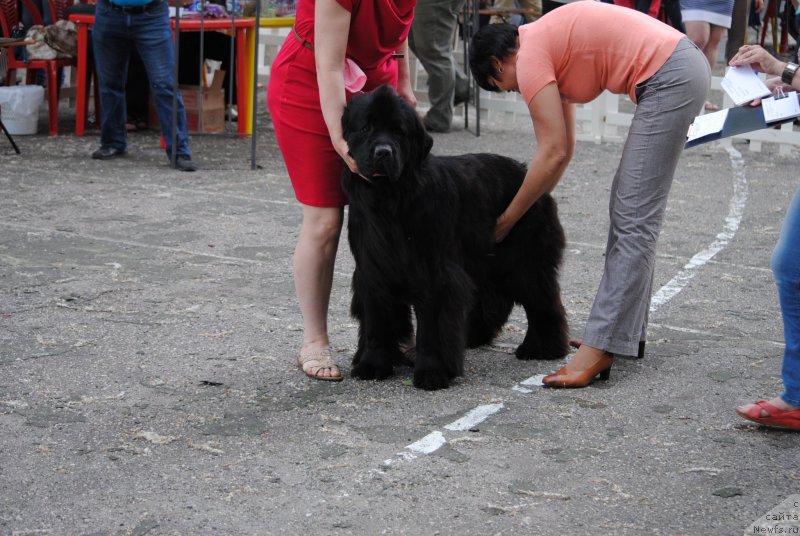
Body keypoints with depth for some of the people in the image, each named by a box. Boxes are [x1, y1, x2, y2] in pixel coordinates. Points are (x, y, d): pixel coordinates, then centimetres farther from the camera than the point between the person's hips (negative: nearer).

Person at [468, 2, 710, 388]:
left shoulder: (529, 58, -8)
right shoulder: (551, 48, 20)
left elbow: (553, 154, -12)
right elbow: (564, 147, 22)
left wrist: (506, 220, -3)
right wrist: (528, 205, 20)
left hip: (668, 77, -10)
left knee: (634, 219, -12)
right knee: (628, 209, 16)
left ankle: (599, 349, -12)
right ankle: (627, 330, 21)